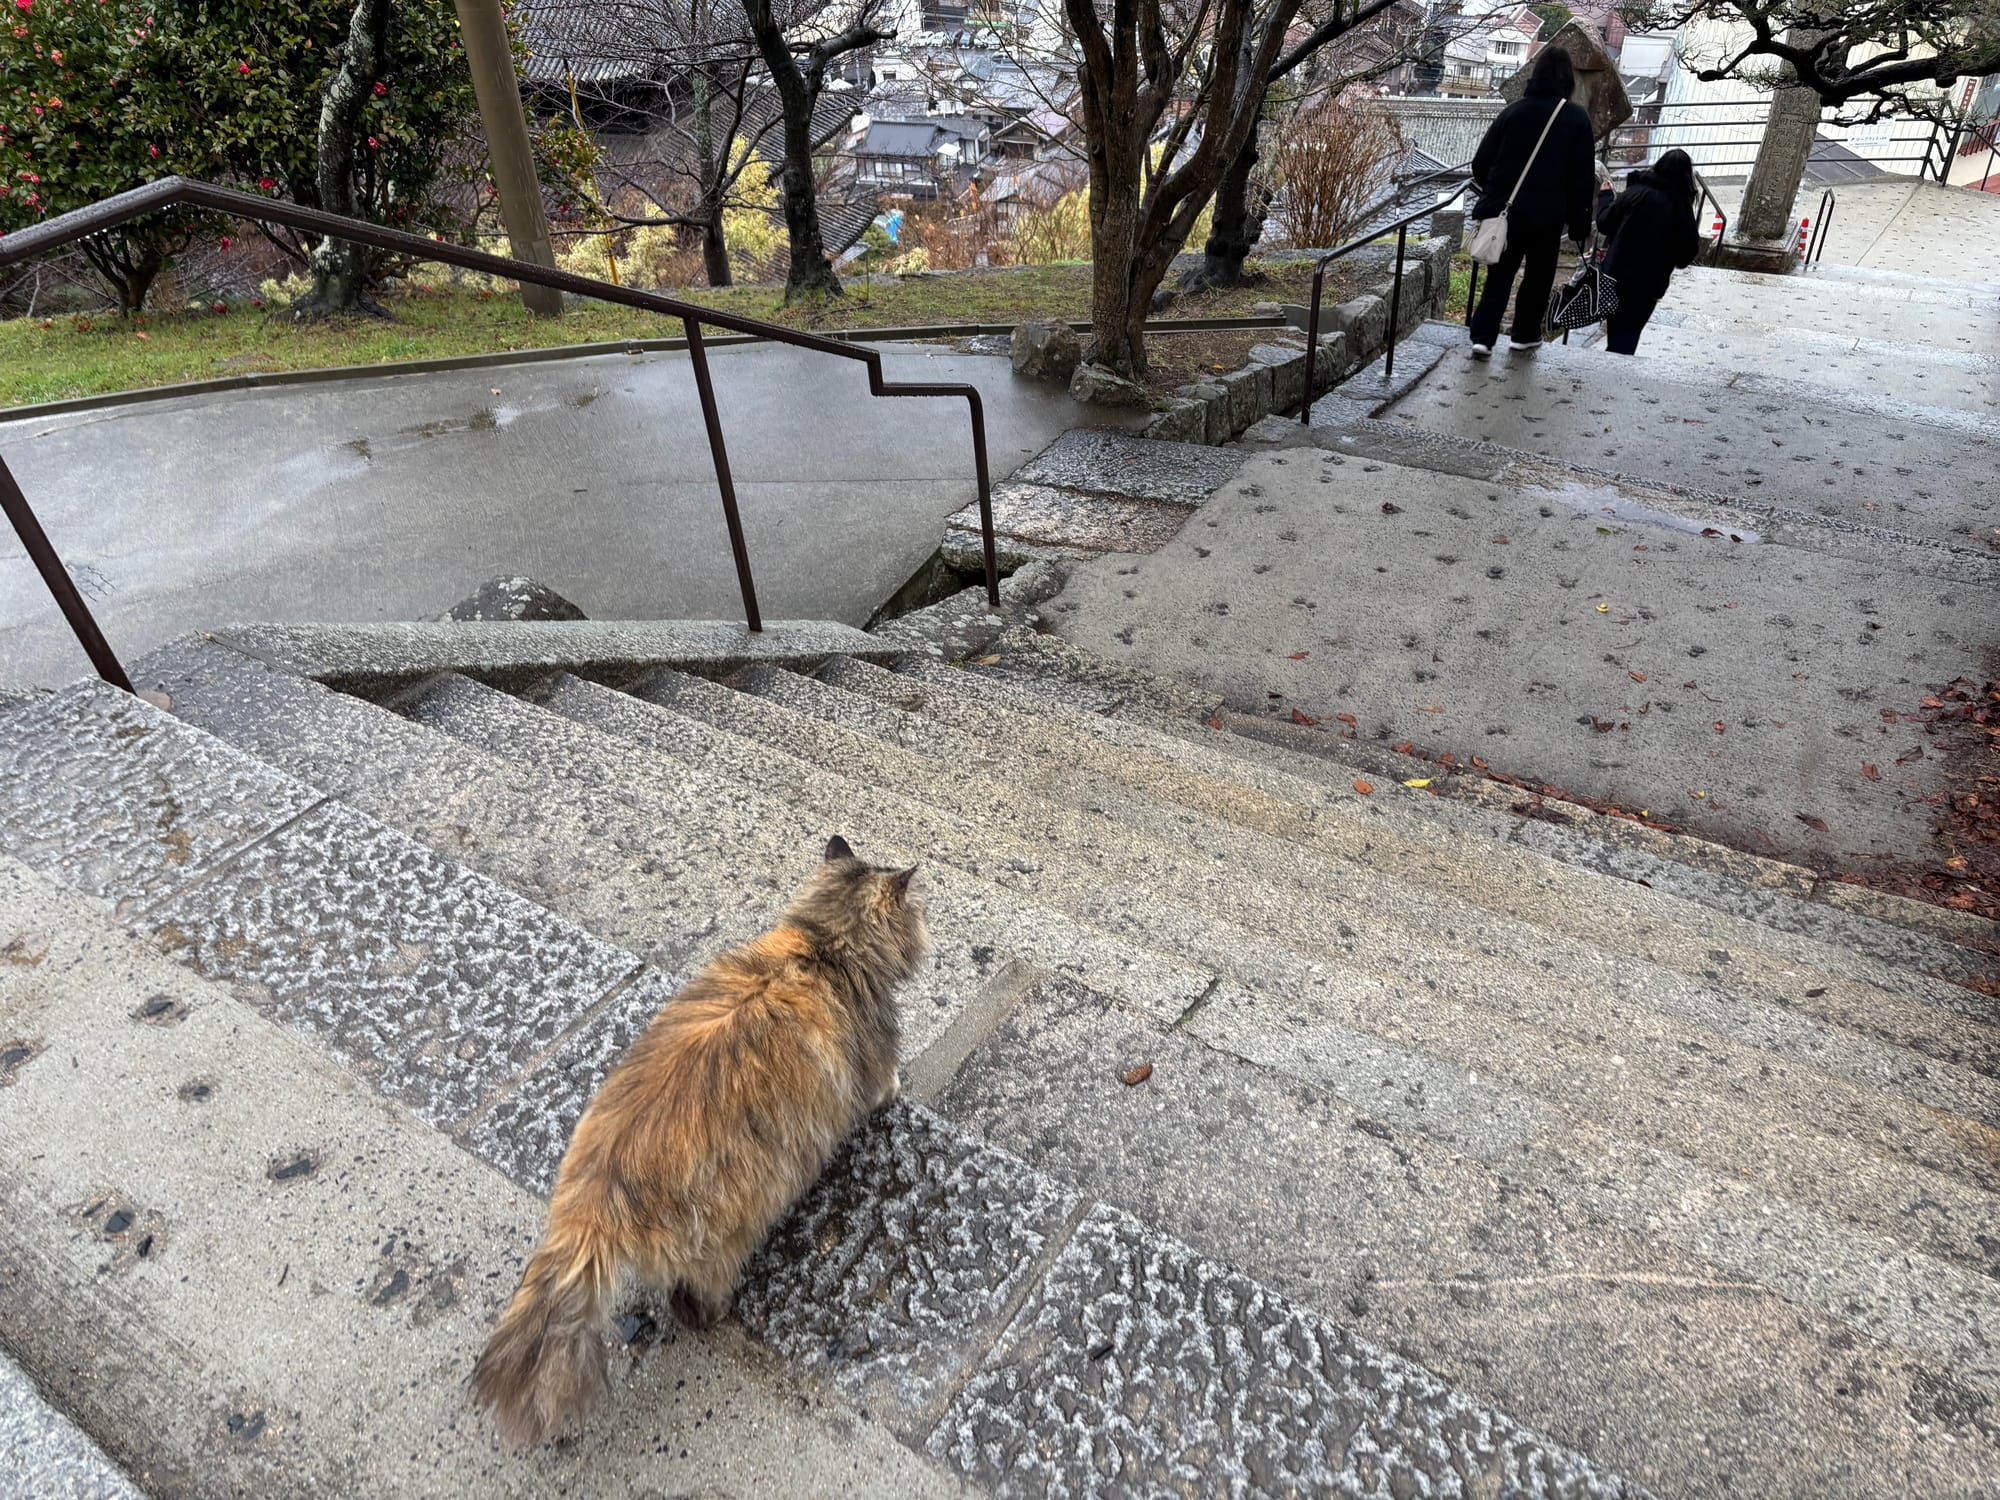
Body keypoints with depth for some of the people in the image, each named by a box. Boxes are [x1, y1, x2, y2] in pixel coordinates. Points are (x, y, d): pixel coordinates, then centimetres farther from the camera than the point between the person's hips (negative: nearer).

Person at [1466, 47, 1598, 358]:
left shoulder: (1513, 111, 2)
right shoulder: (1577, 118, -2)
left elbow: (1481, 162, 2)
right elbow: (1583, 178, -2)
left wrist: (1491, 194, 19)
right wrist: (1580, 224, 4)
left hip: (1505, 209, 2)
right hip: (1547, 215, -1)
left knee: (1499, 274, 9)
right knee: (1538, 275, 15)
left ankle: (1482, 337, -4)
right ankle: (1525, 336, 21)